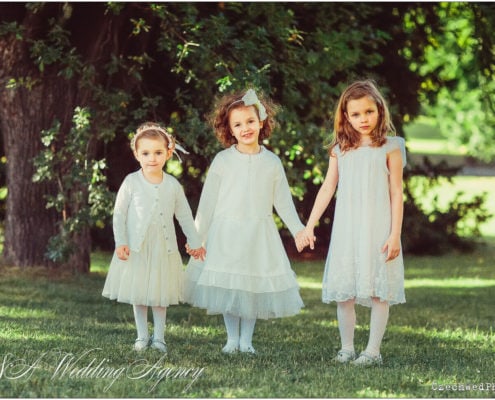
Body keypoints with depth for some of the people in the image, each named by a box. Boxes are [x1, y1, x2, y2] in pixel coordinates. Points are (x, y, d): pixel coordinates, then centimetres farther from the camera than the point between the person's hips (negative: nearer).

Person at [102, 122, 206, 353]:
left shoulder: (172, 185, 1)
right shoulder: (131, 182, -6)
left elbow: (184, 216, 10)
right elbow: (119, 214, -3)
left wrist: (194, 242, 10)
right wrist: (120, 242, -10)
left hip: (164, 247, 1)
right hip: (136, 247, -1)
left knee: (161, 294, 7)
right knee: (138, 294, 6)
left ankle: (159, 336, 17)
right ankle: (142, 336, 17)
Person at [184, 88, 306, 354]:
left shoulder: (272, 162, 2)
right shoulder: (222, 161, -3)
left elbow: (283, 200, 8)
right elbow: (208, 200, 2)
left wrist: (297, 228, 2)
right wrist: (198, 236, 2)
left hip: (259, 235, 1)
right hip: (226, 234, -1)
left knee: (255, 287, 3)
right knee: (227, 286, 3)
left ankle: (246, 339, 13)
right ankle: (232, 339, 15)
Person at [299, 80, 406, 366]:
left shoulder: (390, 148, -1)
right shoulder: (341, 150, 8)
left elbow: (396, 193, -2)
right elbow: (328, 188, 11)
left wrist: (395, 234, -8)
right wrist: (310, 224, 7)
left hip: (378, 230, -3)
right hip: (346, 230, 3)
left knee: (378, 293, -1)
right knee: (343, 293, 4)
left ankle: (373, 350, 6)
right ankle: (347, 348, 15)